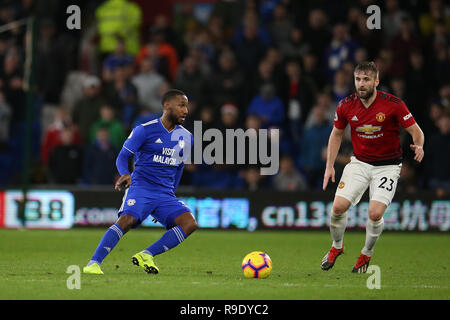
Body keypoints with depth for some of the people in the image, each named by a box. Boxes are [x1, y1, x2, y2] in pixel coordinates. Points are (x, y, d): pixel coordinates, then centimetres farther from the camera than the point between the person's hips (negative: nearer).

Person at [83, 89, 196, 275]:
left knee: (190, 223, -19)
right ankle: (94, 263, -28)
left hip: (165, 195, 5)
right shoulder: (144, 130, -2)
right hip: (141, 188, -5)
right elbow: (122, 156, -1)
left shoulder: (186, 138, 14)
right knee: (127, 219, -31)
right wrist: (125, 174, -22)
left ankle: (146, 255, -15)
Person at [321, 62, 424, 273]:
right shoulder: (346, 106, -5)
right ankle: (336, 246, 18)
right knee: (338, 206, -12)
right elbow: (337, 134, 11)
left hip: (387, 166, -3)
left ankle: (366, 254, 11)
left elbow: (415, 130, -9)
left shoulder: (393, 104, -16)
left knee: (375, 213, -18)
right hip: (359, 163, 3)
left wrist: (419, 146, -31)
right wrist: (330, 166, 6)